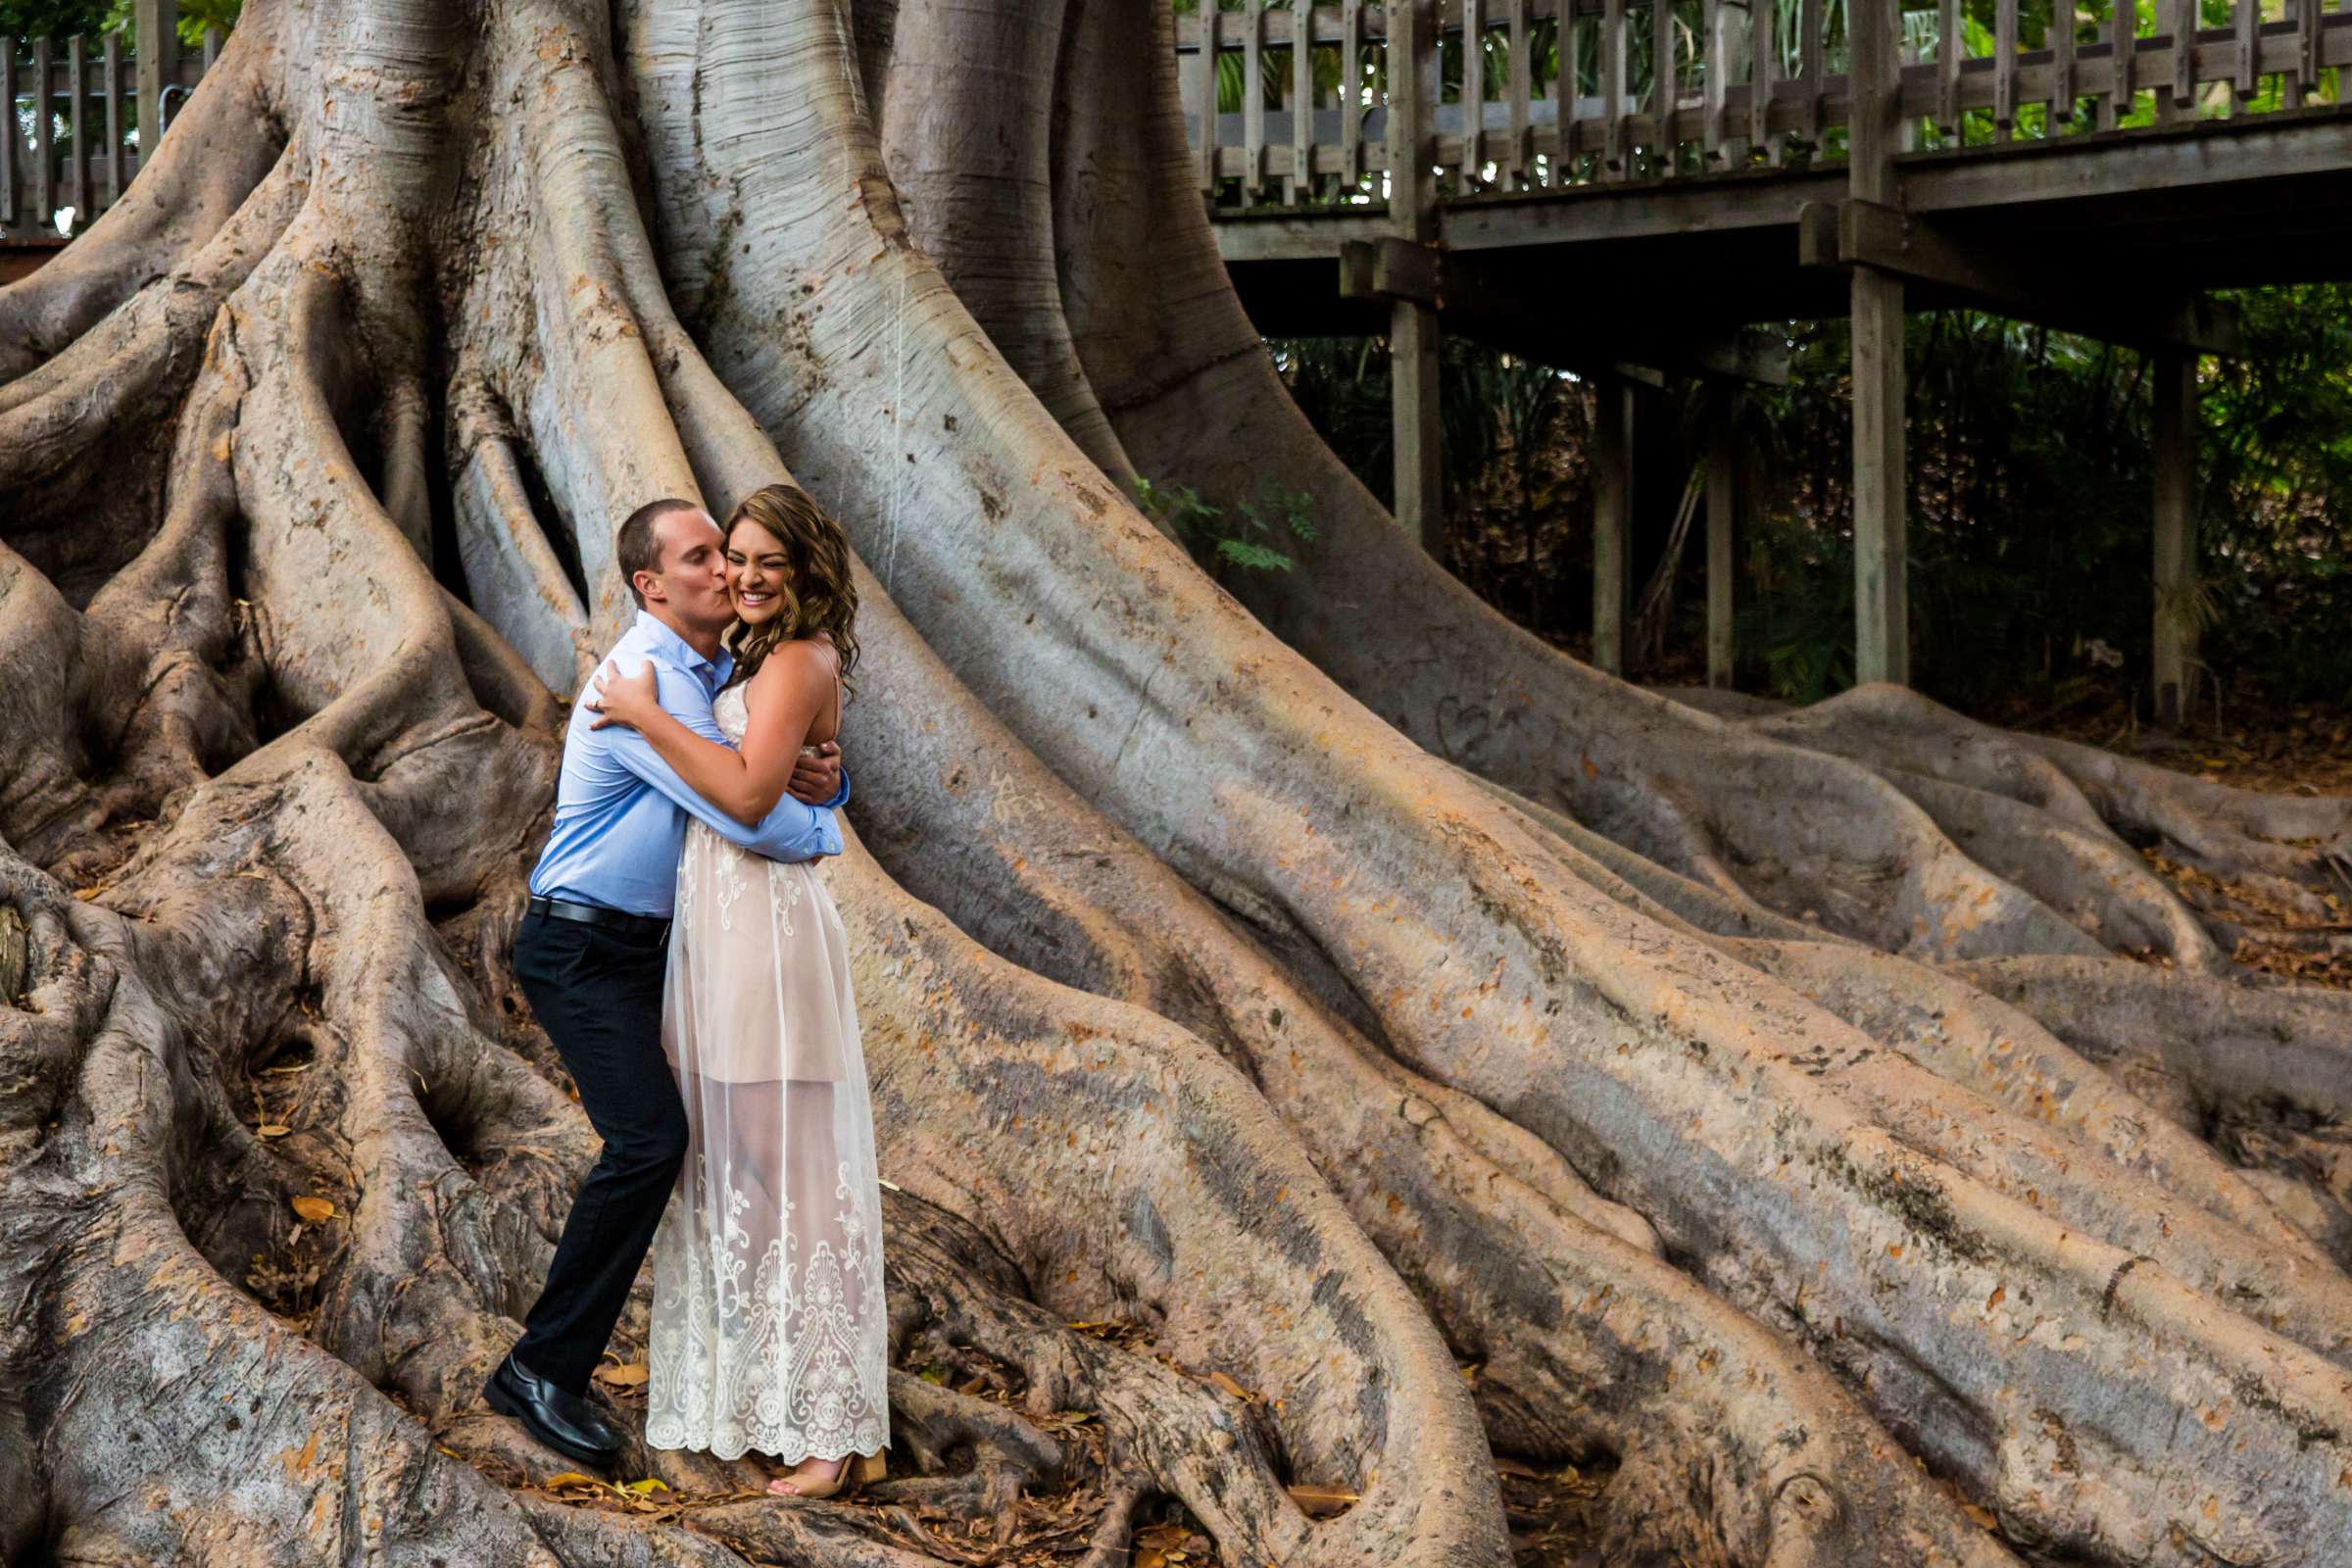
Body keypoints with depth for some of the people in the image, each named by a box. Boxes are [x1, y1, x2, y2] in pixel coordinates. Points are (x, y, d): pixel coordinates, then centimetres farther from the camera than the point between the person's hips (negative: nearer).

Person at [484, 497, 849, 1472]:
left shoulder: (726, 675, 10)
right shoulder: (644, 681, -21)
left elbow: (799, 772, 16)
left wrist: (828, 780, -10)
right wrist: (825, 831, -6)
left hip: (653, 948, 10)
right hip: (581, 949, -10)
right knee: (647, 1139, -21)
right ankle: (542, 1371, -13)